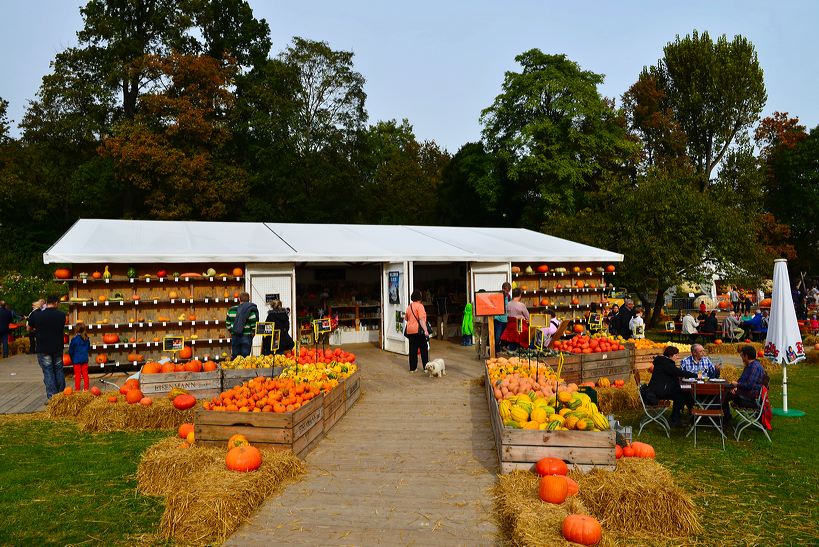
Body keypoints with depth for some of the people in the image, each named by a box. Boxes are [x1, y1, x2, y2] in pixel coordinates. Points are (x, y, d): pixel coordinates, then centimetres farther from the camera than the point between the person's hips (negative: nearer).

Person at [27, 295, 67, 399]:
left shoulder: (36, 315, -10)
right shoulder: (62, 315, -7)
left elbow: (29, 327, 8)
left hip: (43, 349, -2)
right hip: (58, 348, 2)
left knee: (48, 372, 3)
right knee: (59, 370, 15)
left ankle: (52, 397, 1)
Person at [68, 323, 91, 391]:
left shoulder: (74, 339, -15)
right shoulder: (87, 339, 0)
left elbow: (70, 351, -7)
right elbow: (89, 349, 12)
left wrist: (72, 358, 9)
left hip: (77, 360, -4)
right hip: (85, 359, 4)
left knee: (77, 374, 4)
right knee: (85, 373, 11)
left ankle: (77, 389, 10)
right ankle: (86, 388, 16)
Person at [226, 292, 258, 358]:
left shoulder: (232, 310, 5)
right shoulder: (251, 310, -8)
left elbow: (228, 323, 9)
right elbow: (254, 324, -12)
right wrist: (253, 333, 2)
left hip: (235, 336, 3)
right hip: (246, 337, -3)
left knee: (235, 357, 11)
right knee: (245, 357, 1)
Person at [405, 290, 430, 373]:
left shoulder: (409, 306, 10)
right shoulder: (419, 306, -12)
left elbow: (405, 318, 21)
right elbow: (421, 319, -19)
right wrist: (425, 331, -21)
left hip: (410, 331, 6)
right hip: (418, 330, -6)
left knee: (412, 350, 9)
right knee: (424, 349, 5)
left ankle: (412, 368, 10)